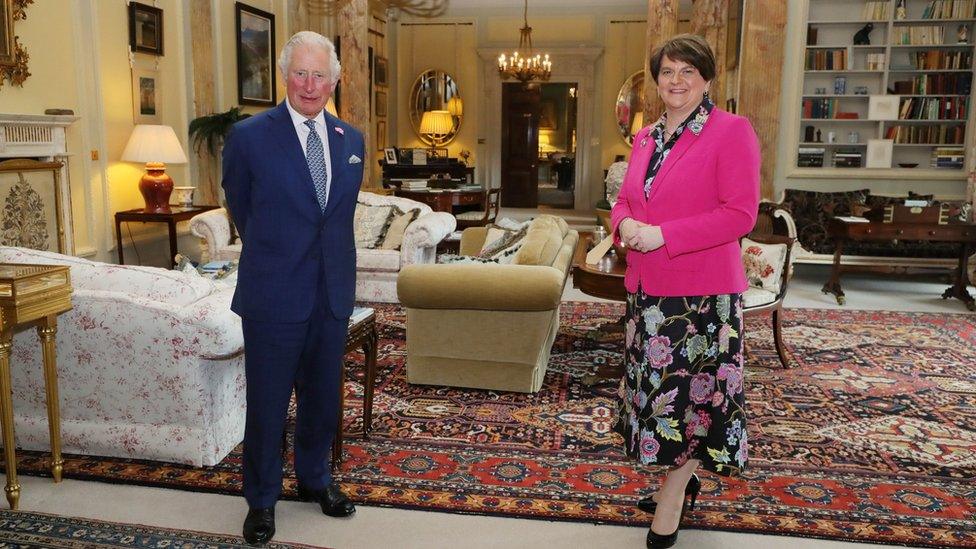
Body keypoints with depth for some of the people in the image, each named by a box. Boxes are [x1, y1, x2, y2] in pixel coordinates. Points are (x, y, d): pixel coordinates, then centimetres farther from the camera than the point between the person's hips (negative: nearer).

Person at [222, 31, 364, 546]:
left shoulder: (351, 140, 6)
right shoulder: (249, 136, -7)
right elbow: (239, 206, 7)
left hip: (334, 292, 4)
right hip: (274, 294, -4)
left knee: (322, 396, 17)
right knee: (267, 401, 7)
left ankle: (314, 478, 39)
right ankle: (261, 498, 27)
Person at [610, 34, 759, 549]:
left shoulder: (731, 131, -9)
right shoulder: (645, 138, 12)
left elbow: (740, 213, -16)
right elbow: (624, 199, 17)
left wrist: (663, 236, -21)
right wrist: (625, 224, -8)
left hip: (702, 292, -7)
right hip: (647, 288, 7)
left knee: (691, 390, 4)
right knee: (656, 385, 16)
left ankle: (670, 506, 18)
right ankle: (679, 480, 35)